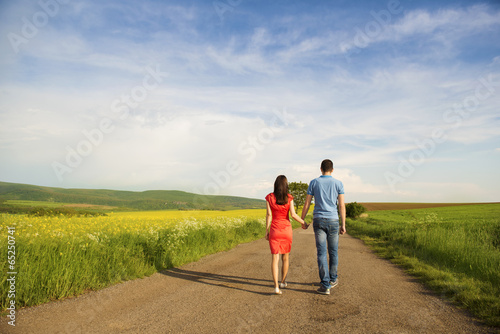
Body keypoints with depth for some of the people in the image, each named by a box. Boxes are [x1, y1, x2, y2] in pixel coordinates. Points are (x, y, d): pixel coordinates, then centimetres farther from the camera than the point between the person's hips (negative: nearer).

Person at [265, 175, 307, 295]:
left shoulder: (269, 197, -4)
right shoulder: (289, 198, -5)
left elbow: (269, 215, -7)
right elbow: (293, 214, -11)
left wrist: (267, 231, 0)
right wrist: (303, 223, 5)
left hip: (274, 230, 0)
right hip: (286, 230, 1)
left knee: (275, 258, -1)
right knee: (285, 257, 18)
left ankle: (276, 287, -12)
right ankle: (283, 282, 29)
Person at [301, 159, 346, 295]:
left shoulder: (314, 183, 1)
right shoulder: (338, 183, 0)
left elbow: (306, 204, 1)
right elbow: (341, 205, -4)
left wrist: (302, 221, 11)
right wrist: (343, 225, 1)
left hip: (318, 221, 0)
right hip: (333, 221, 1)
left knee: (322, 253, 0)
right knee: (333, 251, 18)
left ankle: (325, 286, -3)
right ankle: (332, 279, 33)